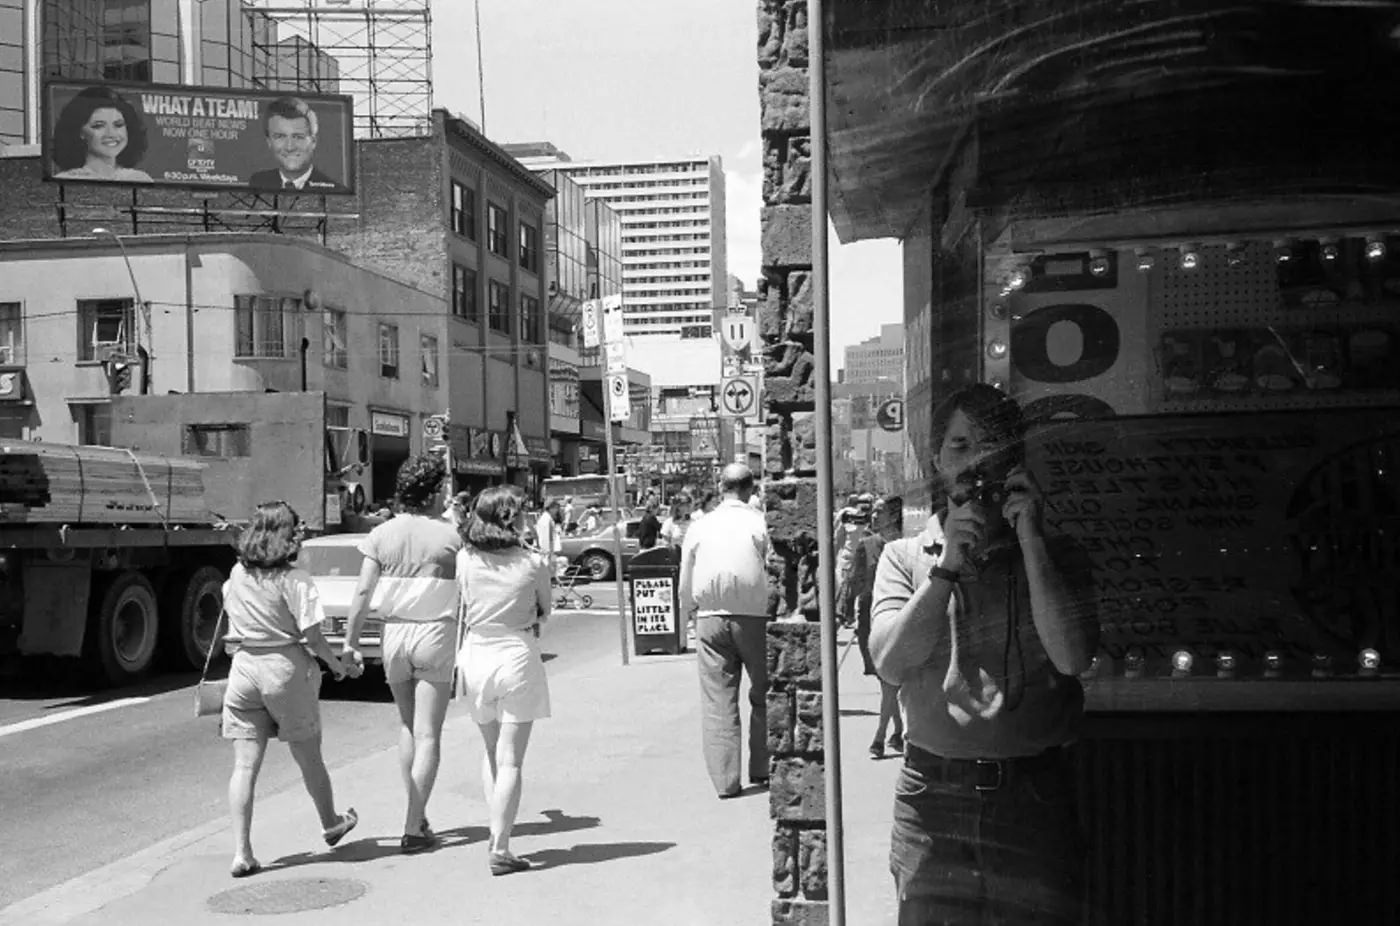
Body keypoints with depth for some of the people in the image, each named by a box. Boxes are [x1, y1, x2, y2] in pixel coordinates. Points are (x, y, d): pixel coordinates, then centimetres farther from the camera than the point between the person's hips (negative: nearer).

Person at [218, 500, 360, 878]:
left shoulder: (237, 575, 3)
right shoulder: (294, 580, -14)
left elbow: (231, 617, 14)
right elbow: (312, 636, -14)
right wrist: (338, 666, -1)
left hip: (243, 668, 4)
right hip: (285, 667, -3)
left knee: (245, 765, 4)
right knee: (308, 757, 15)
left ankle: (241, 853, -3)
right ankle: (330, 824, 37)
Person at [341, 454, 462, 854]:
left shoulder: (381, 535, -2)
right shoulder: (449, 536, -8)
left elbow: (363, 591, -4)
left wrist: (350, 640, 4)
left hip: (394, 633, 3)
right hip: (435, 634, -3)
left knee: (408, 725, 20)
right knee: (428, 734, 2)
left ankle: (417, 816, 22)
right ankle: (413, 827, -1)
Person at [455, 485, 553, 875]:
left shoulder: (465, 560, -3)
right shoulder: (534, 564, -10)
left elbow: (464, 609, 9)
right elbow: (545, 612, 4)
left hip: (476, 656, 3)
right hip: (517, 657, -3)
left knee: (491, 753, 21)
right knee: (510, 761, 2)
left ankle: (498, 833, 20)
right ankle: (499, 848, 0)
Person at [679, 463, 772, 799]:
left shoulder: (699, 527, 4)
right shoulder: (760, 524, -4)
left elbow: (685, 585, 9)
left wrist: (693, 612, 23)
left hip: (709, 618, 2)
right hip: (753, 616, -1)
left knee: (718, 699, 4)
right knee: (763, 694, 14)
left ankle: (725, 779, 3)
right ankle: (761, 769, 18)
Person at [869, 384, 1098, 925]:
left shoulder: (1056, 557, 7)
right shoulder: (904, 557, 7)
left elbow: (1072, 657, -10)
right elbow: (890, 663, -7)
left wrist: (1030, 540, -10)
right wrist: (947, 565, -14)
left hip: (1033, 797, 0)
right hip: (932, 796, 0)